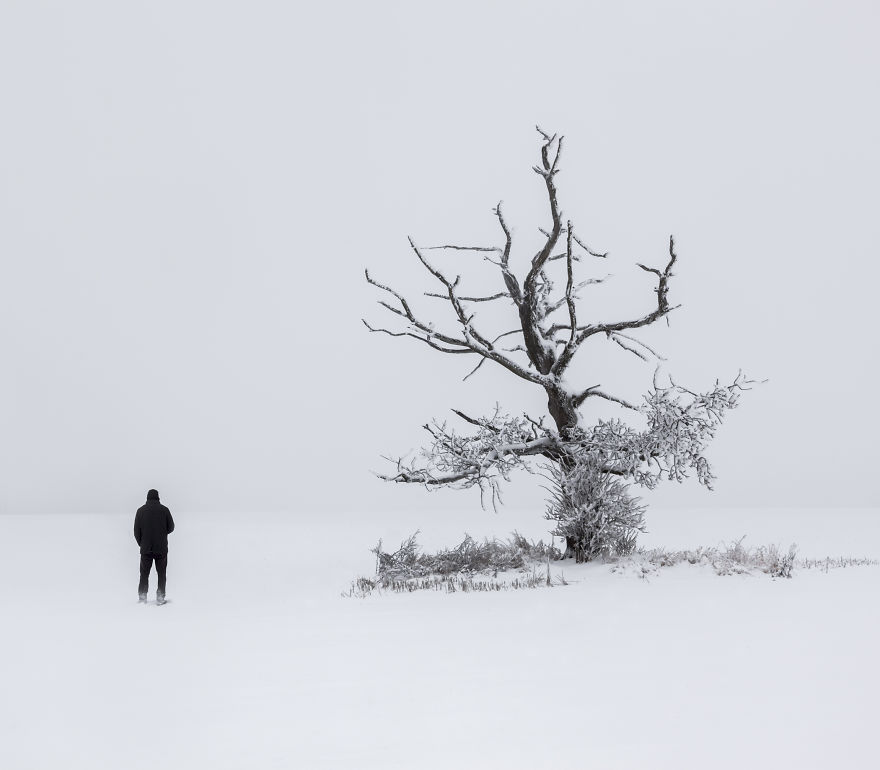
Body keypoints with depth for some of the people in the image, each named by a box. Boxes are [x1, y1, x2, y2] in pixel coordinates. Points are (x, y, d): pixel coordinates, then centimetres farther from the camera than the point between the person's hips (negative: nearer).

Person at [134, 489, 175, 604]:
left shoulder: (141, 510, -1)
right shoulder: (164, 510, -4)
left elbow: (136, 530, 0)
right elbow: (171, 528, 2)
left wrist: (141, 543, 14)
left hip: (146, 548, 1)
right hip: (161, 548, -1)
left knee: (144, 573, 10)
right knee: (161, 573, 7)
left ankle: (142, 597, 7)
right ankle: (160, 598, 3)